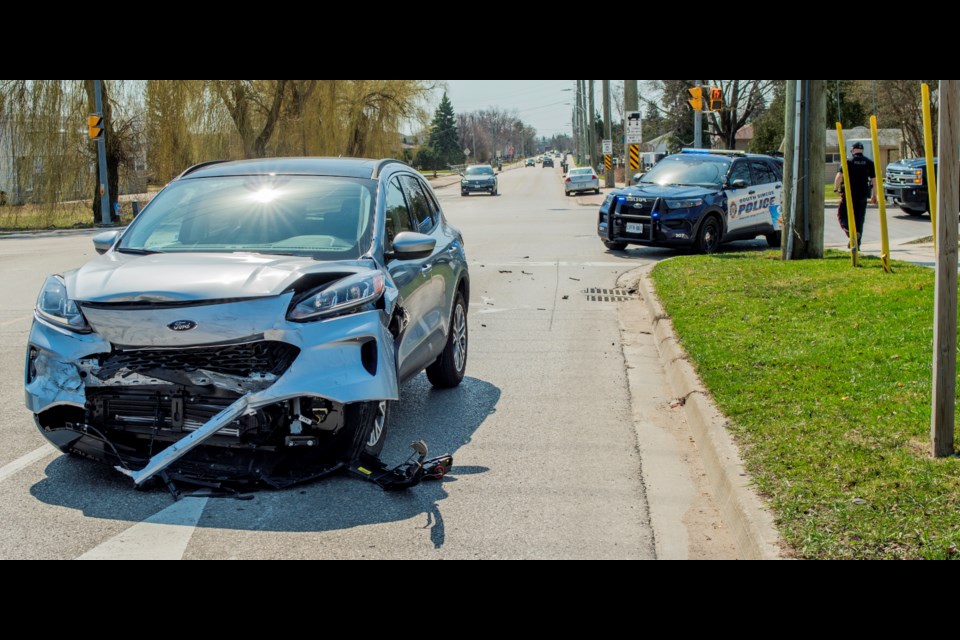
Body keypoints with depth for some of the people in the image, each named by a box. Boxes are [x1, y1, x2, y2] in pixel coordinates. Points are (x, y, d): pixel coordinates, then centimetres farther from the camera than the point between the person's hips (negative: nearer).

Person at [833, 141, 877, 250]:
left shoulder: (848, 161, -2)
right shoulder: (869, 162, 8)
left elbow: (839, 176, -13)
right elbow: (874, 180, 7)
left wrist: (835, 189, -2)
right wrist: (874, 195, 14)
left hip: (849, 193, -3)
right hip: (863, 194, 3)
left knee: (842, 214, 6)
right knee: (860, 218, 9)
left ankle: (851, 232, -22)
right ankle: (857, 244, 6)